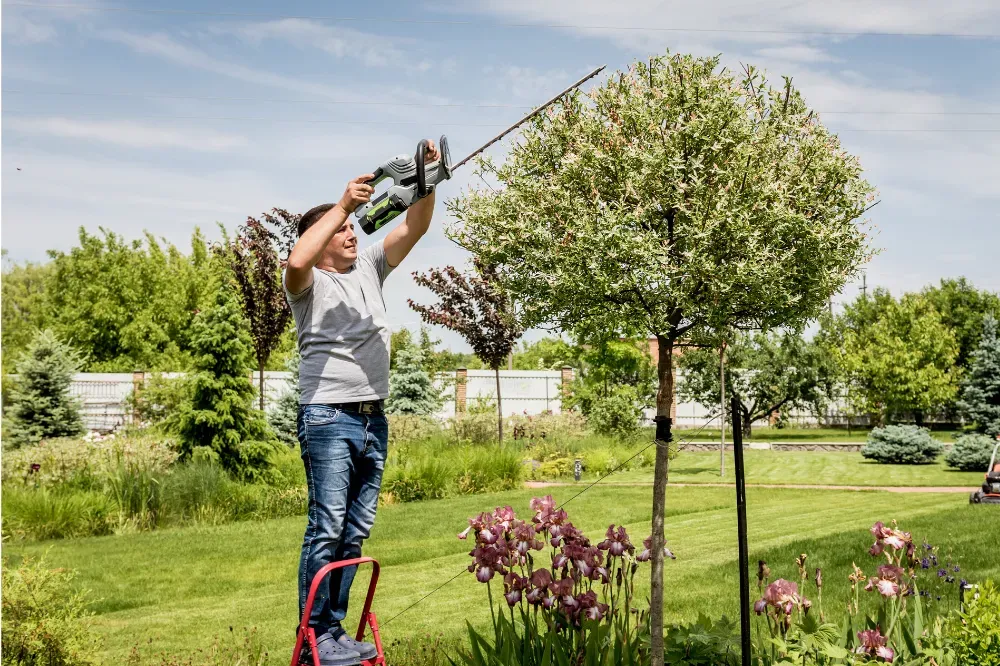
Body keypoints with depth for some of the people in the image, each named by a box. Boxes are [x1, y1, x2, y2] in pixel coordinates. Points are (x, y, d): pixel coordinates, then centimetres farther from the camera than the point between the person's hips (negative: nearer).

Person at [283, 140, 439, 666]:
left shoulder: (369, 268, 16)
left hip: (373, 418, 7)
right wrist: (343, 204, -23)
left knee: (356, 531, 9)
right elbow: (297, 260, -25)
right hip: (328, 417, -7)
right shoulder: (308, 282, -1)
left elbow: (413, 228, 9)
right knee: (327, 529, -8)